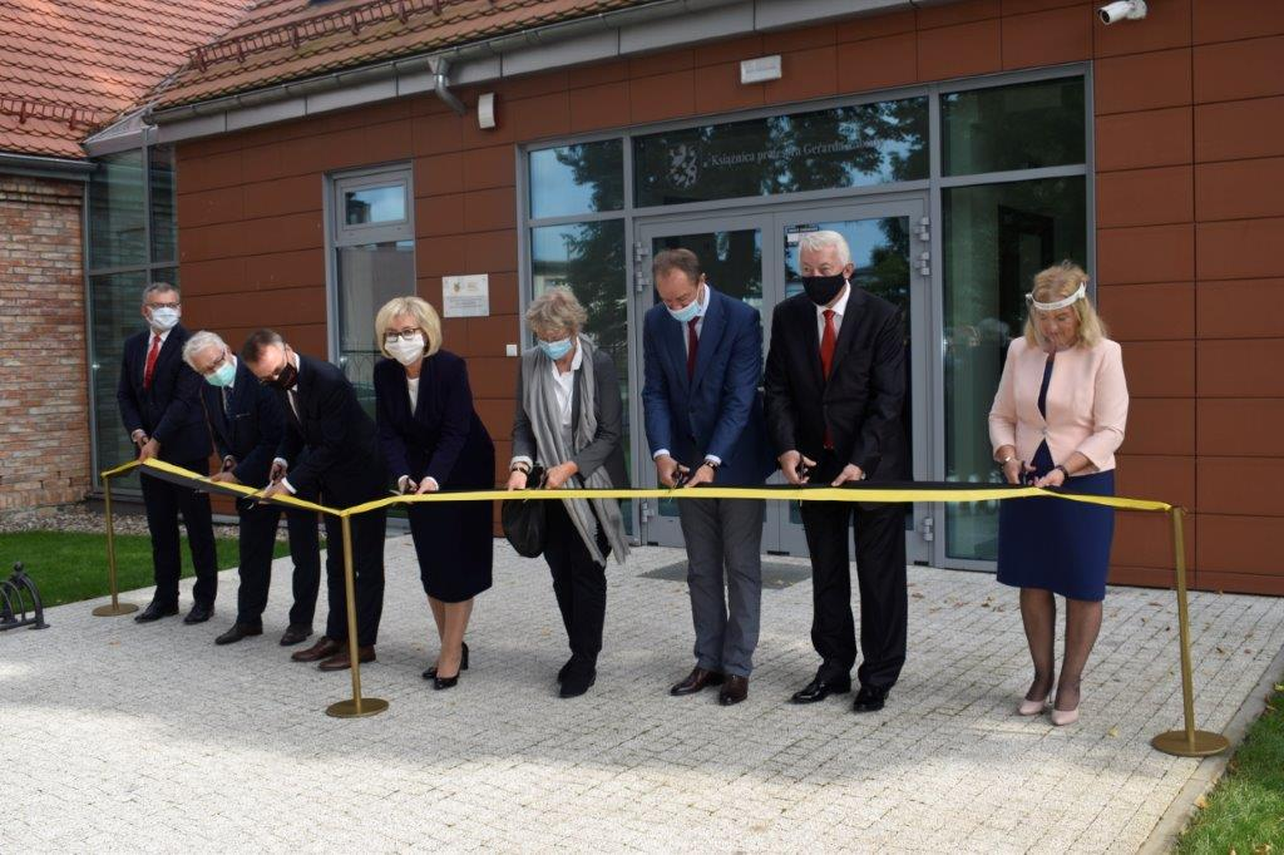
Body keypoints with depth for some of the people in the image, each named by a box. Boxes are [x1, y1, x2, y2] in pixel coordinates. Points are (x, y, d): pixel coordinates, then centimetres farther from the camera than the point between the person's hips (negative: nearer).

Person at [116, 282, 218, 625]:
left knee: (198, 526, 2)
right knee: (160, 527, 12)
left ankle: (205, 597, 11)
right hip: (149, 448, 6)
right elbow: (124, 395, 12)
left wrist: (157, 440, -17)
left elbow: (184, 399, -16)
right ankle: (165, 597, 20)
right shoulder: (133, 345, 10)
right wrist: (138, 433, -4)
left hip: (186, 448, -6)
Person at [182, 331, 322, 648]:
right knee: (251, 550, 12)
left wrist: (238, 475, -21)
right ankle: (248, 619, 23)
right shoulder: (209, 390, 0)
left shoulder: (259, 380, -25)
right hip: (252, 478, 7)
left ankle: (301, 621, 13)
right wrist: (228, 460, -6)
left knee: (303, 550, 4)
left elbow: (275, 438, -26)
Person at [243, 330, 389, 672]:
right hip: (332, 480, 9)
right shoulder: (280, 383, -3)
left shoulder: (328, 380, -29)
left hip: (362, 476, -9)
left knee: (365, 563, 1)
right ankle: (336, 635, 26)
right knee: (336, 563, 16)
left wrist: (292, 483, -26)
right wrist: (282, 459, -5)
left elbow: (333, 445, -27)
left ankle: (363, 643, 7)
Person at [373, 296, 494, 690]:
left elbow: (455, 432, -25)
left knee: (458, 559, -4)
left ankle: (451, 652, 4)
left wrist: (434, 478, -36)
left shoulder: (451, 366, -23)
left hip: (463, 469, -5)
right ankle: (451, 646, 19)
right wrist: (403, 475, -24)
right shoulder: (384, 373, -9)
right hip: (419, 473, 5)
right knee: (430, 561, 7)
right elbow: (388, 432, -8)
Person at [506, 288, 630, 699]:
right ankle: (581, 654, 25)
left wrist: (570, 467, -20)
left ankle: (584, 663, 9)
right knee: (561, 573, 11)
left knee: (587, 572, -1)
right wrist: (521, 464, -16)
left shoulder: (599, 364, -12)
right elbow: (523, 425, 3)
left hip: (592, 485, -4)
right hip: (550, 486, 5)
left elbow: (610, 432, -11)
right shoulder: (530, 364, 0)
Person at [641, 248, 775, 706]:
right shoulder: (656, 322, -2)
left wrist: (712, 461, -25)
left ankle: (737, 667, 12)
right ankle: (708, 661, 22)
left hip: (737, 460, -4)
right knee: (702, 570, 12)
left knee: (742, 568, 3)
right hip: (688, 463, 5)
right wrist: (662, 452, -16)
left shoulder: (741, 319, -16)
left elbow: (740, 397, -19)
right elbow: (655, 392, -1)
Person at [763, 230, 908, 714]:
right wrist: (787, 447, -14)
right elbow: (778, 389, 1)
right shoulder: (787, 317, 1)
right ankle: (834, 669, 25)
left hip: (873, 464, -4)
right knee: (826, 576, 13)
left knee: (880, 576, 4)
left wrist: (860, 461, -21)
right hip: (815, 464, 4)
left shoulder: (882, 317, -9)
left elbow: (888, 397, -13)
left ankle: (878, 678, 16)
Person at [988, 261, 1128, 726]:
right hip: (1027, 482, 4)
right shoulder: (1020, 350, 3)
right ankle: (1041, 676, 26)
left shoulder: (1103, 353, -9)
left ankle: (1070, 683, 20)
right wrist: (1008, 455, -8)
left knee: (1082, 589, 4)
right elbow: (1001, 415, 10)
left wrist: (1064, 469, -22)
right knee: (1033, 584, 10)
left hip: (1084, 484, -4)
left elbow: (1110, 430, -12)